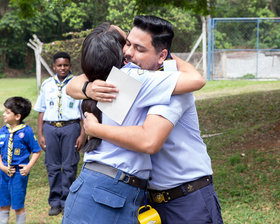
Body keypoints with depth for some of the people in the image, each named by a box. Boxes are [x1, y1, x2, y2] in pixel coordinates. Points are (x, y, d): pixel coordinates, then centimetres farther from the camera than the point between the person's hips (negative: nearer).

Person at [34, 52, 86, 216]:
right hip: (50, 127, 3)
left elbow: (85, 112, 2)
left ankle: (67, 202, 8)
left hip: (70, 127, -3)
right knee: (52, 166, 5)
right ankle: (55, 202, 13)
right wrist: (40, 134, 9)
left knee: (69, 167, 0)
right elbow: (42, 111, 15)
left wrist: (83, 134, -4)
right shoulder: (47, 85, 12)